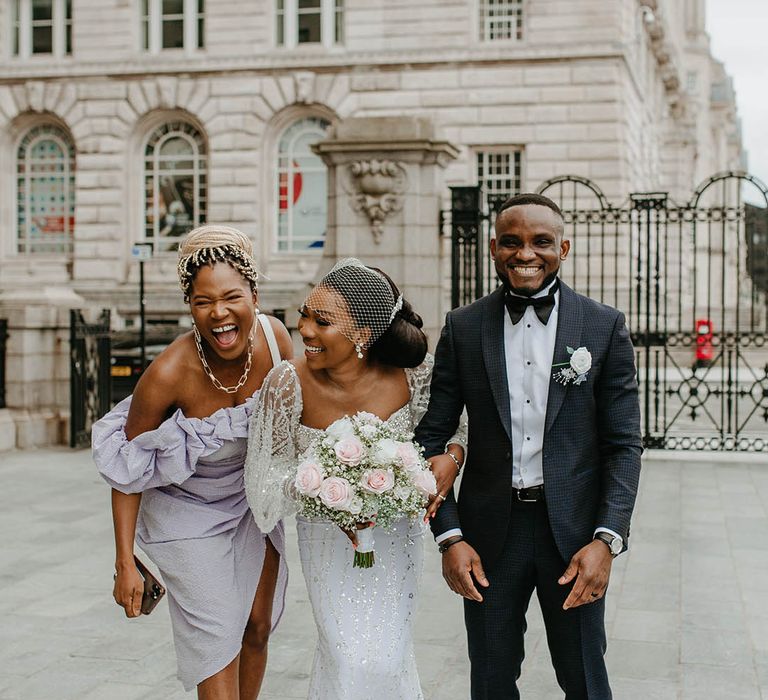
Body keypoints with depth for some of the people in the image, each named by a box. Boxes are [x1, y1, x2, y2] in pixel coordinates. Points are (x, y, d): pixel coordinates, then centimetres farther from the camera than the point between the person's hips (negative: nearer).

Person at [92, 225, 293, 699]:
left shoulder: (275, 338, -21)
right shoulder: (168, 374, -31)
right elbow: (130, 472, -18)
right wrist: (125, 564, -18)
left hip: (256, 500, 5)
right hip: (190, 514, -4)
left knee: (257, 629, 17)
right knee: (218, 645, -5)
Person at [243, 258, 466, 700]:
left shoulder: (413, 372, -22)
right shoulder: (289, 383, -25)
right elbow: (270, 471, -12)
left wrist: (452, 457, -22)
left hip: (397, 533, 1)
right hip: (329, 537, -1)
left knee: (389, 654, 9)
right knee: (348, 655, 2)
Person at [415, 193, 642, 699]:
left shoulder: (605, 327, -3)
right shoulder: (463, 328, 0)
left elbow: (624, 444, -3)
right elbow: (432, 438, 2)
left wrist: (607, 539, -13)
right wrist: (449, 536, -7)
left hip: (575, 531, -1)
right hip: (489, 533, 1)